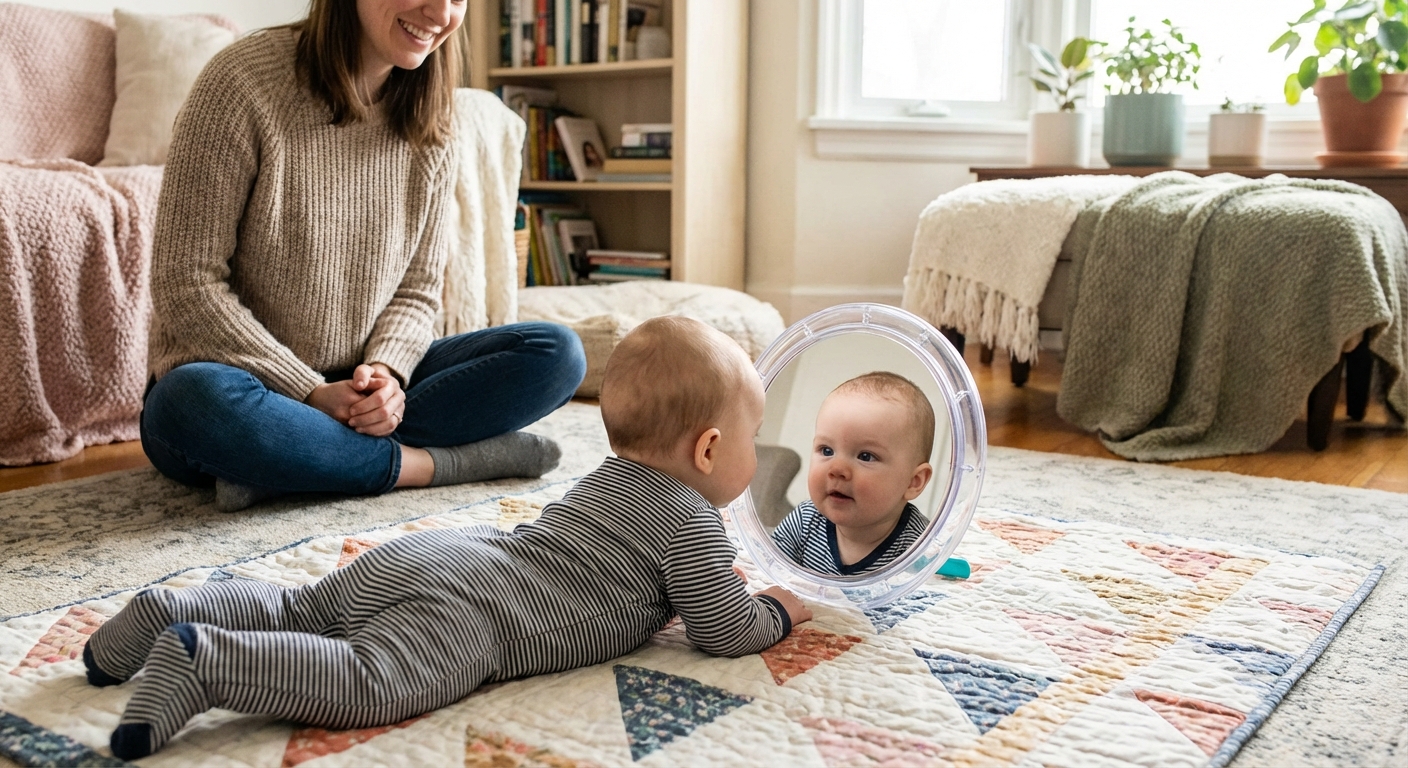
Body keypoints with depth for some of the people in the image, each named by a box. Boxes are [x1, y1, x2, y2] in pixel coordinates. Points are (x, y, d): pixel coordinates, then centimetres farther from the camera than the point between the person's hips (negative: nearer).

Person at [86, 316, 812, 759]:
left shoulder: (608, 479, 27)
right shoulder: (691, 523, 0)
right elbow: (726, 632, 2)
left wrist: (698, 578, 46)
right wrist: (775, 611, 21)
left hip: (415, 558, 9)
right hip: (464, 609, -9)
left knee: (295, 610, 20)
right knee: (369, 682, -27)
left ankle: (168, 611, 10)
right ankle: (200, 660, -36)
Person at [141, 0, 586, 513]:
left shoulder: (428, 127, 3)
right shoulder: (245, 81, -13)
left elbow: (418, 290, 5)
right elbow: (187, 285, -15)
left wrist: (387, 372, -16)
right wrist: (313, 394, -20)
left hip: (356, 390, 6)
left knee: (556, 353, -12)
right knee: (199, 399, -40)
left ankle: (275, 464, -22)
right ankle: (436, 462, -21)